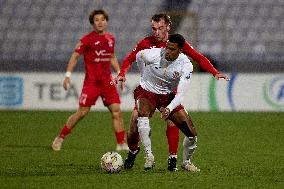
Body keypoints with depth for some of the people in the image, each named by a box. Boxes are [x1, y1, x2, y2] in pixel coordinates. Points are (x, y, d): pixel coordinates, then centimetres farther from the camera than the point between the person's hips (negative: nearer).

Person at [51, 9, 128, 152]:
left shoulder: (110, 39, 10)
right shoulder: (87, 39, -7)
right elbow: (75, 56, -4)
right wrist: (68, 74, -11)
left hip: (107, 81, 5)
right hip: (91, 82, -5)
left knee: (116, 111, -3)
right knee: (82, 112, -7)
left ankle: (121, 144, 4)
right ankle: (60, 138, 6)